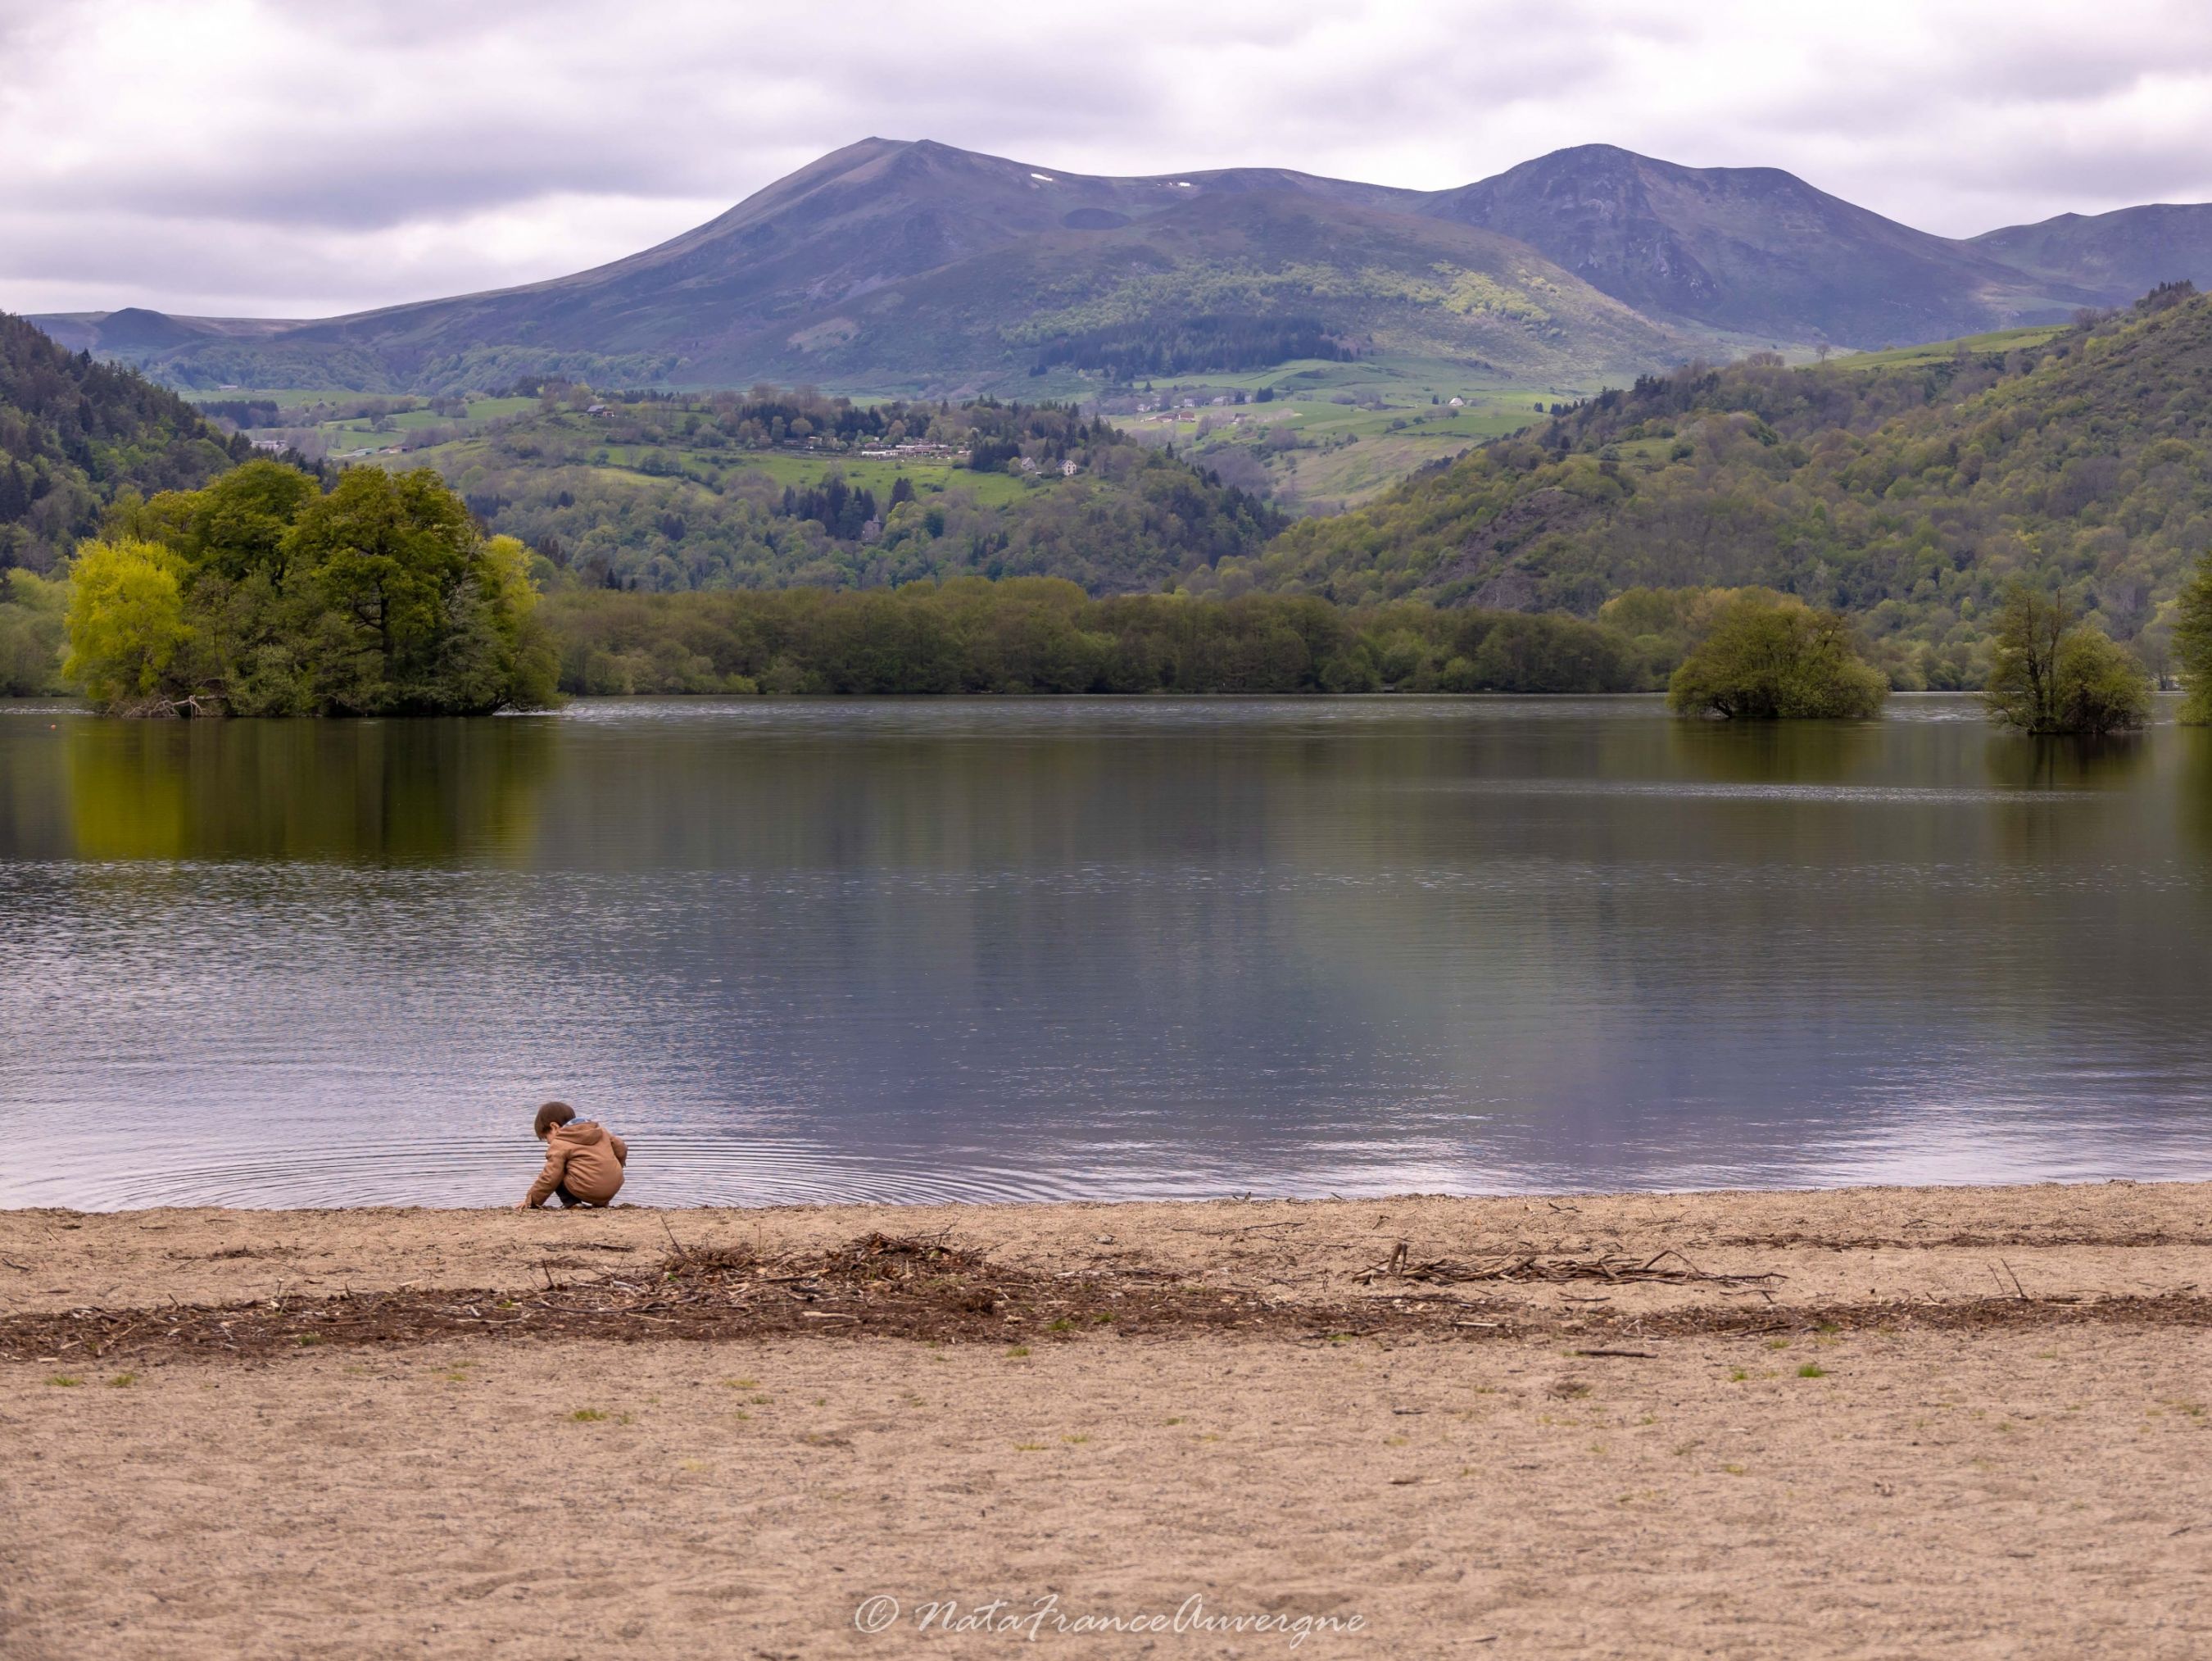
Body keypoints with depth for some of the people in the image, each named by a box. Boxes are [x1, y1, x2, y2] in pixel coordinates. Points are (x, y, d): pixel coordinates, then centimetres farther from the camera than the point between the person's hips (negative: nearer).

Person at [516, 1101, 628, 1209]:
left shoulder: (559, 1144, 0)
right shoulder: (600, 1130, 19)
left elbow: (550, 1178, -4)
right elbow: (620, 1148, 20)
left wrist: (531, 1200, 5)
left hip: (585, 1190, -7)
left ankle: (571, 1203, 0)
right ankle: (601, 1202, 19)